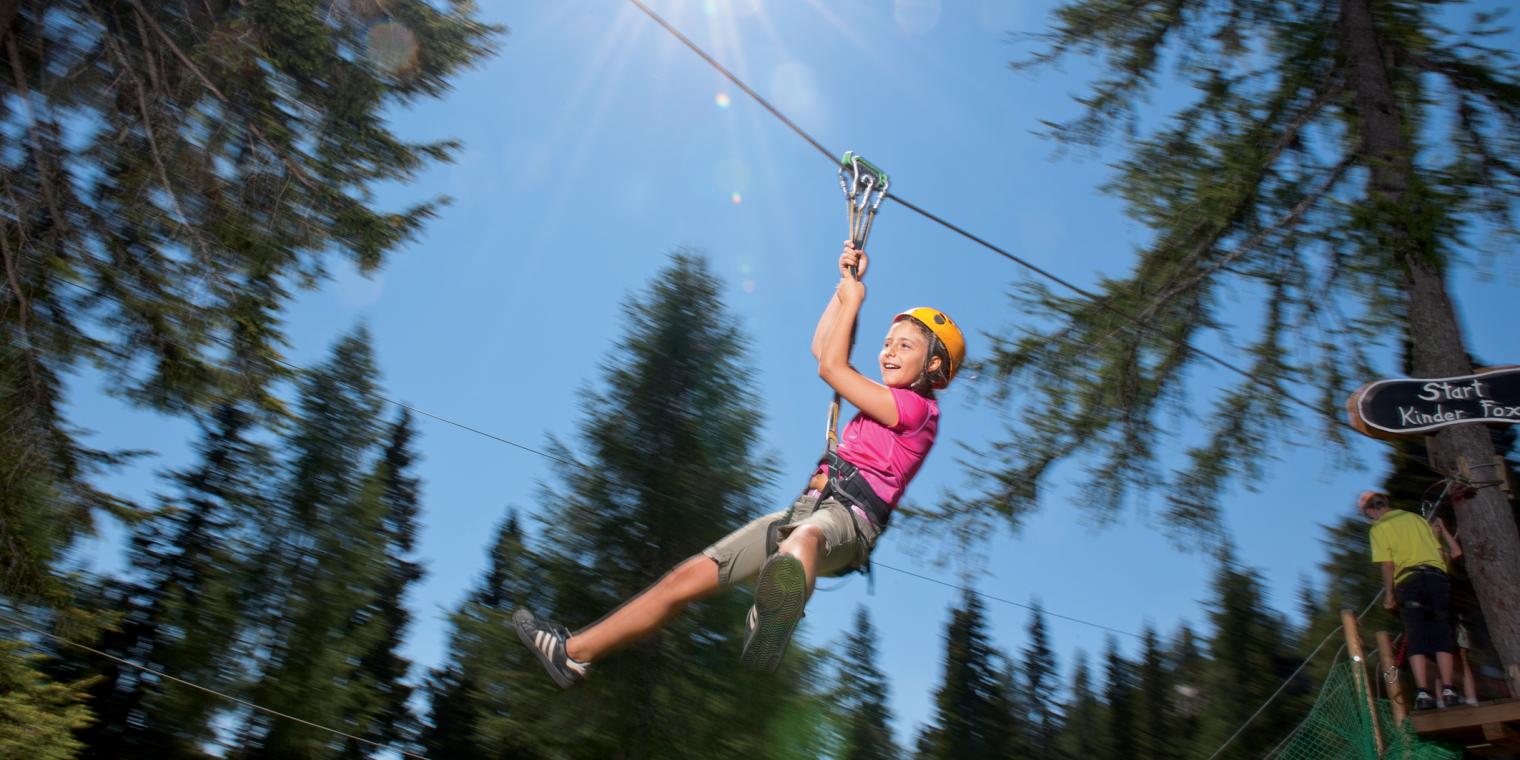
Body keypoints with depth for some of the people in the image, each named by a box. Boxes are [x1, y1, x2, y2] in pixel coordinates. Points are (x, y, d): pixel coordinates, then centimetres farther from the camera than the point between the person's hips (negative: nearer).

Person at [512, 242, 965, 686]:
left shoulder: (918, 407, -1)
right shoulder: (891, 400, 24)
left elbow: (831, 368, -3)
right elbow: (821, 349, 31)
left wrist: (853, 300, 8)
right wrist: (846, 285, 28)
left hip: (848, 518, -8)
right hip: (810, 506, 8)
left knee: (805, 536, -47)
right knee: (691, 575, 3)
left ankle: (778, 609, -82)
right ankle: (575, 653, 8)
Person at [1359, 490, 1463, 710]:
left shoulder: (1379, 528, 6)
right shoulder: (1416, 518, 20)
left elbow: (1387, 564, -3)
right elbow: (1438, 548, 14)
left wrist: (1388, 594, 2)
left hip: (1408, 581, -3)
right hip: (1437, 576, 3)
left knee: (1416, 640, -2)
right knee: (1441, 636, 4)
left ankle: (1423, 693, -11)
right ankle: (1447, 690, -5)